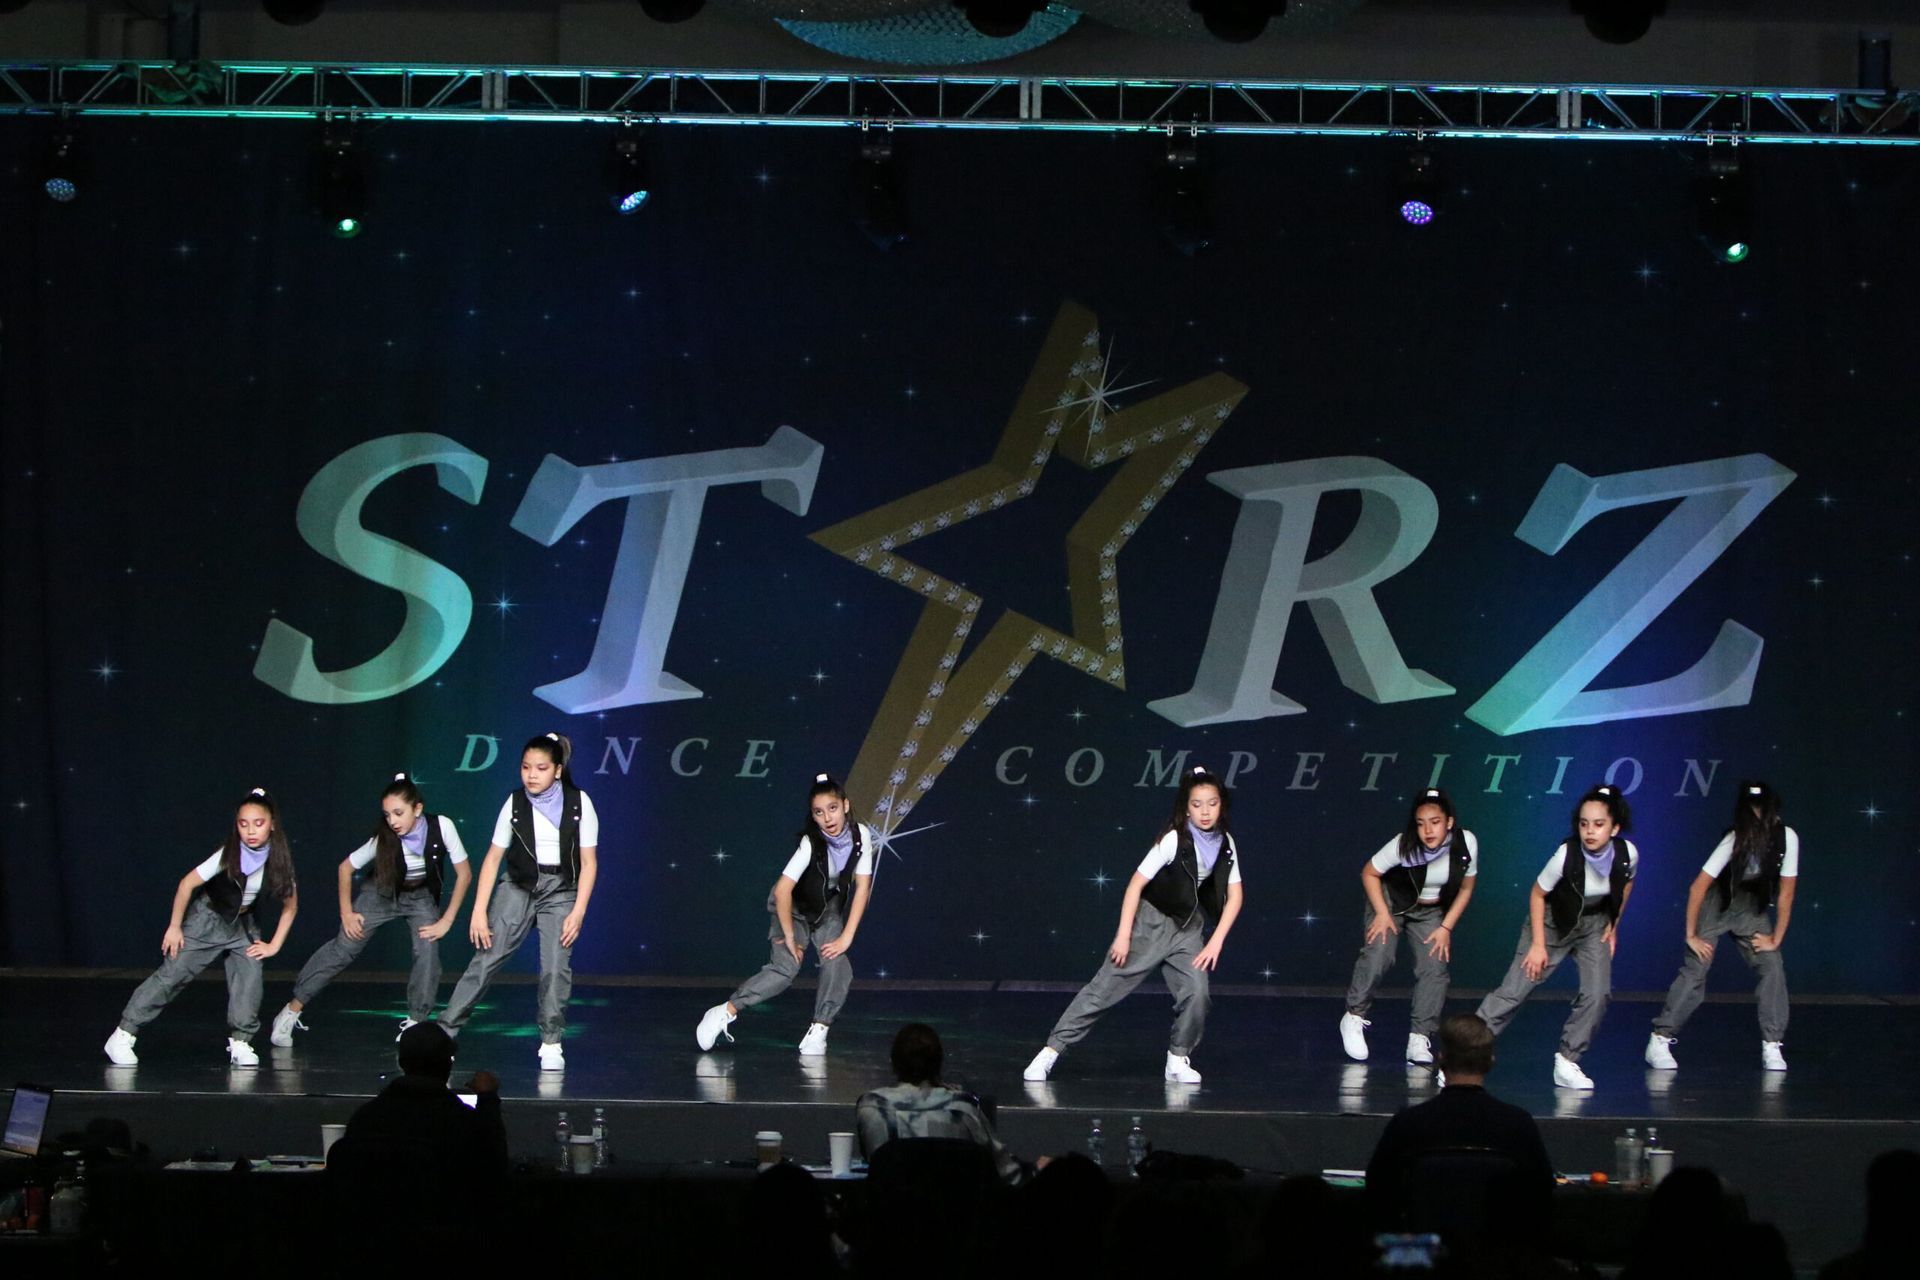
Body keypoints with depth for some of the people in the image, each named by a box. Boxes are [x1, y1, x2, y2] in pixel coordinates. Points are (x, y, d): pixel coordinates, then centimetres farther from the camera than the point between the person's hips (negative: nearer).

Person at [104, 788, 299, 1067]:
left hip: (244, 924, 4)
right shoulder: (229, 856, -28)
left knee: (249, 978, -15)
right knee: (172, 975, -6)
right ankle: (122, 1036, -3)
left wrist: (275, 945, -5)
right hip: (207, 918, -4)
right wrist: (174, 927, -14)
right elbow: (187, 884, -19)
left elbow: (290, 904, -3)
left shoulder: (279, 860, -18)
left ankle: (240, 1043, -5)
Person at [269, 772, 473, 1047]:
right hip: (382, 892, -1)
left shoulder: (441, 827, -30)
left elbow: (464, 873, -20)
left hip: (422, 896, 1)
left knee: (428, 952, -21)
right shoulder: (384, 838, -28)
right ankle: (292, 1010, -1)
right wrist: (346, 913, -10)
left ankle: (415, 1022, -6)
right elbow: (346, 867, -12)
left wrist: (446, 921, -20)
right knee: (344, 947, -8)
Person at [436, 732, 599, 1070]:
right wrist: (479, 912, -9)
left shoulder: (579, 803, -8)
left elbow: (589, 862, -5)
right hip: (518, 887, 1)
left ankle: (551, 1045, 0)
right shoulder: (515, 803, -6)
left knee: (556, 969, -13)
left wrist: (578, 912, -12)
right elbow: (494, 857, -4)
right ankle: (445, 1031, -6)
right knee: (486, 959, -7)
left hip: (561, 891, -1)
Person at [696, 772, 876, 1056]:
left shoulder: (861, 835, -23)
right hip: (794, 906, -4)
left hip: (829, 907, 4)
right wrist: (790, 938, -27)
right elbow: (782, 890, -34)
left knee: (837, 964, -18)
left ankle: (818, 1030, -7)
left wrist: (846, 937, -18)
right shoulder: (810, 844, -33)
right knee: (786, 968, -20)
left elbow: (862, 887, -17)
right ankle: (725, 1012, -13)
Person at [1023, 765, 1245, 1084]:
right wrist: (1123, 935, -20)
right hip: (1151, 922, -4)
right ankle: (1052, 1050, -6)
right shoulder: (1174, 841, -21)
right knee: (1105, 987, -8)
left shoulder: (1225, 844, -6)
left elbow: (1234, 896, 1)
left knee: (1196, 992, -14)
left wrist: (1216, 941, -7)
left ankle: (1178, 1059, 5)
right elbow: (1136, 884, -19)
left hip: (1188, 928, 5)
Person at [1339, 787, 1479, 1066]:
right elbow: (1369, 873, -15)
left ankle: (1419, 1040, -5)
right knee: (1377, 955, -21)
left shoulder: (1466, 844, -24)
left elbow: (1465, 889, -7)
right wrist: (1382, 913, -20)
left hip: (1432, 912, 3)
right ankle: (1354, 1017, -1)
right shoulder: (1404, 846, -31)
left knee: (1434, 968, -11)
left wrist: (1446, 928, -10)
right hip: (1392, 900, -3)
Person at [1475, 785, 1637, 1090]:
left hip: (1595, 924, 3)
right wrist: (1538, 944, -17)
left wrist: (1613, 924, 3)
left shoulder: (1627, 853, -22)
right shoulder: (1567, 855, -31)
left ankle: (1566, 1063, 3)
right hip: (1553, 920, -3)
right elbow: (1537, 895, -17)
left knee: (1597, 995, -14)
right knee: (1513, 991, -8)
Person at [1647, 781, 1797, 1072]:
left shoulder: (1787, 838, -22)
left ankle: (1772, 1047, -8)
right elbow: (1698, 888, -23)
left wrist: (1776, 939, -8)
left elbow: (1785, 893, -11)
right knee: (1695, 969, -11)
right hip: (1718, 902, -3)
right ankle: (1659, 1041, -6)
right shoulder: (1736, 840, -28)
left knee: (1772, 967, -12)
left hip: (1752, 904, 3)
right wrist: (1691, 936, -18)